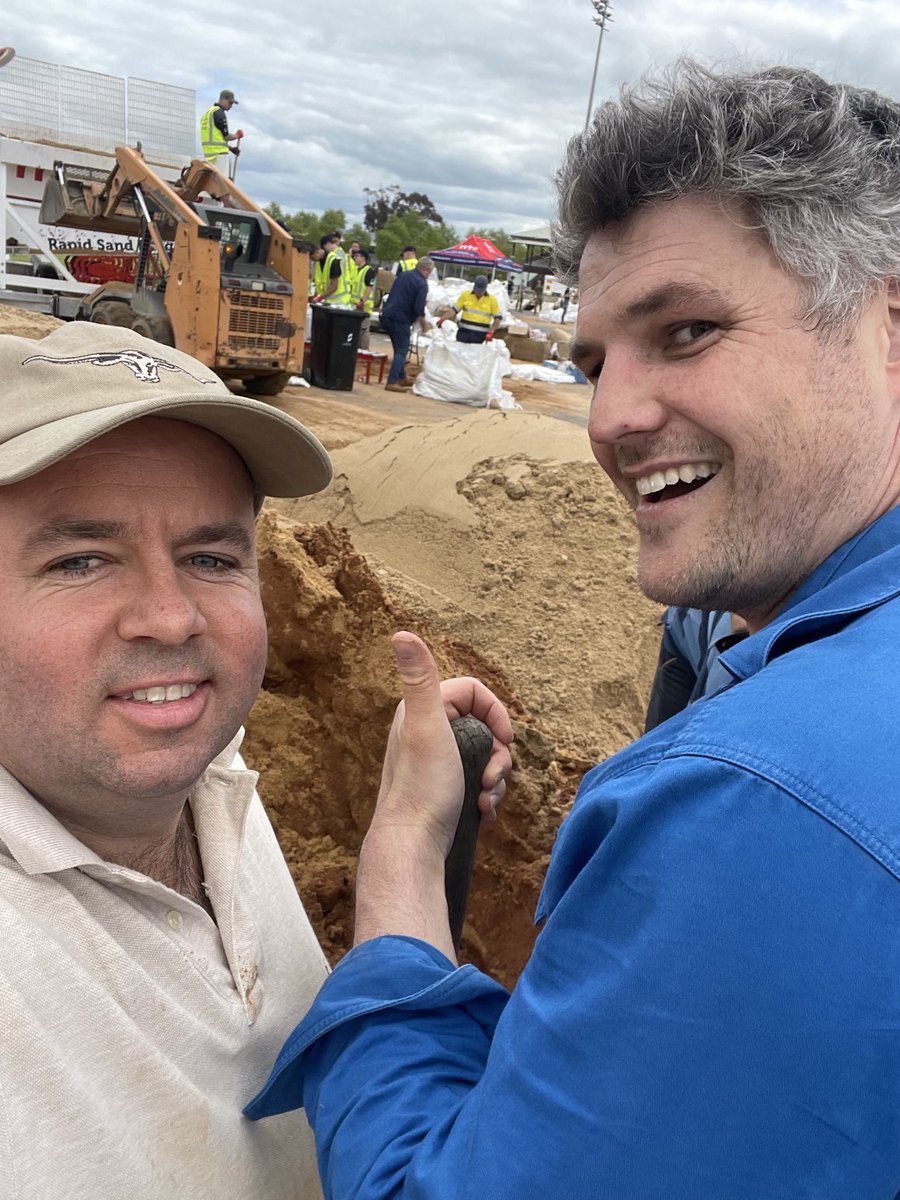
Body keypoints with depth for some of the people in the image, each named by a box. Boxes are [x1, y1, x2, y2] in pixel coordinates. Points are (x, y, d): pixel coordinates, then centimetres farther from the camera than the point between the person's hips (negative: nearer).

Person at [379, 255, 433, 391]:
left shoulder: (403, 275, 12)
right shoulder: (422, 284, -11)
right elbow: (419, 309, -16)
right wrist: (424, 324, 0)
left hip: (386, 315, 8)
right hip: (400, 320, -8)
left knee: (399, 349, 21)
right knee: (402, 351, -2)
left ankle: (401, 378, 31)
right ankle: (392, 382, -11)